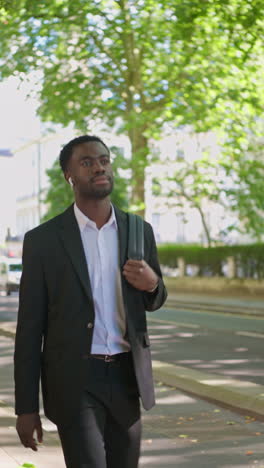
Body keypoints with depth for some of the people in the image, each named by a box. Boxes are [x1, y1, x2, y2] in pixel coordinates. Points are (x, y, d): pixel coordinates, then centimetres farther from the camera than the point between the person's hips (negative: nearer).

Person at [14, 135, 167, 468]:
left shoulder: (139, 231, 5)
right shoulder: (43, 239, -5)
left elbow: (154, 301, 17)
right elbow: (30, 327, -3)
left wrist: (152, 283, -10)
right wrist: (26, 406, -4)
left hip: (126, 377, 4)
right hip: (74, 381, -4)